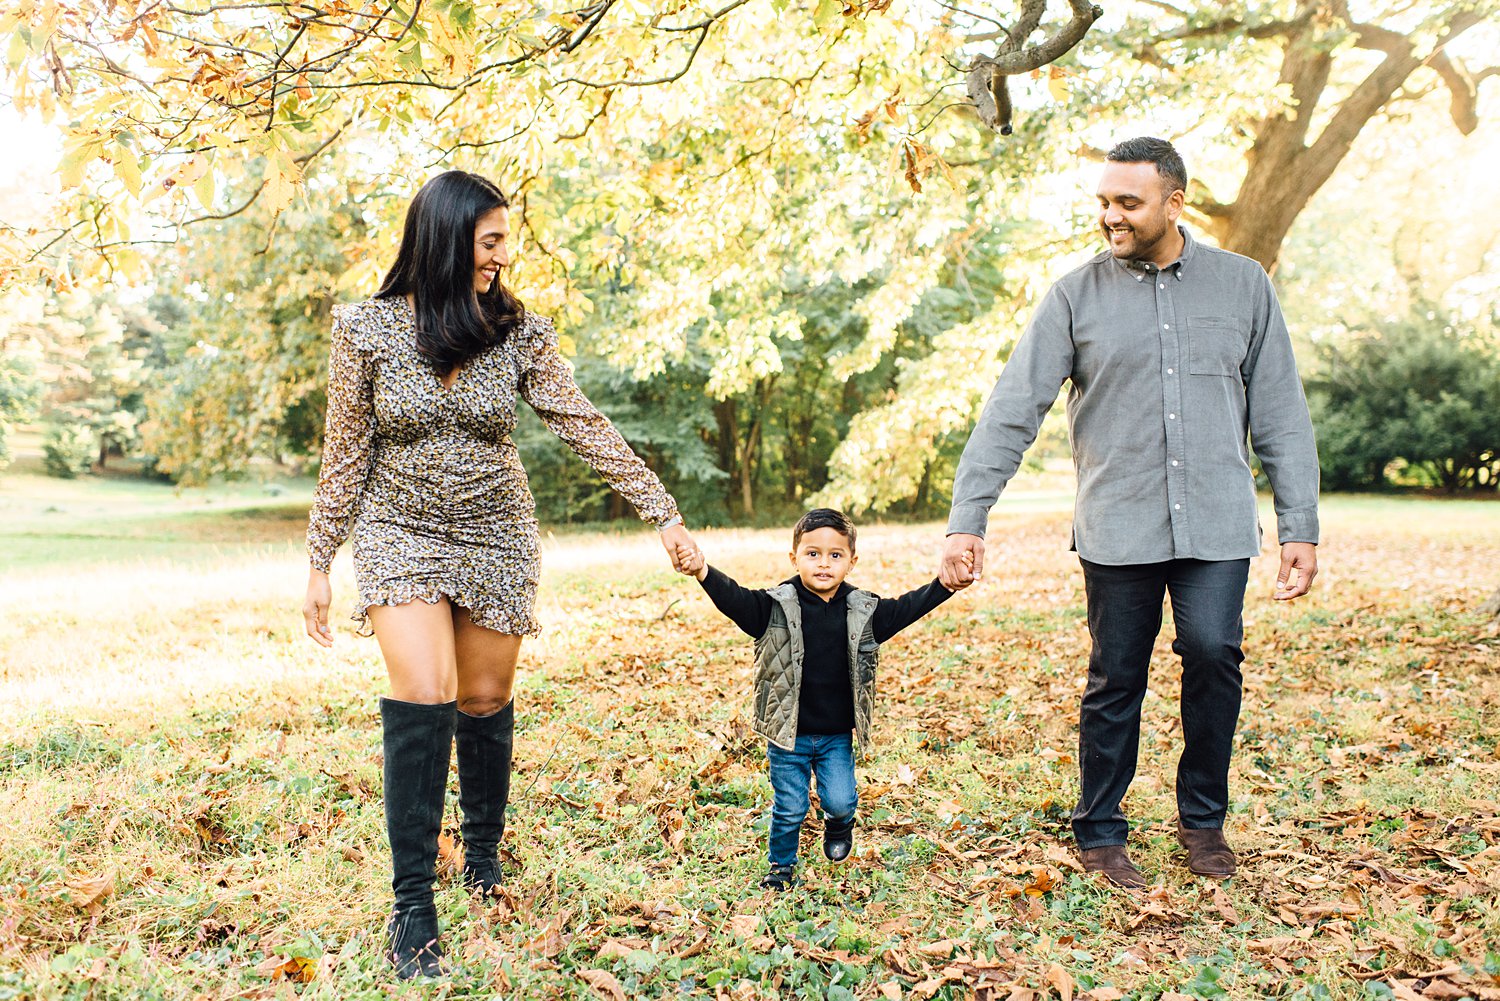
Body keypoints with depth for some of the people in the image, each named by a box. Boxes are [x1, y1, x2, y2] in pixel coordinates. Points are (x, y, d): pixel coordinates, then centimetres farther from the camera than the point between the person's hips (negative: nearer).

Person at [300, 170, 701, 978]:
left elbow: (586, 429, -5)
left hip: (497, 538, 2)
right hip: (401, 537, -2)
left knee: (486, 701, 10)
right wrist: (320, 565, -1)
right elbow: (346, 455, -3)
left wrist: (663, 514, -8)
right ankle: (412, 903, -5)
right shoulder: (367, 329, -10)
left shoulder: (519, 332, -6)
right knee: (423, 699, -18)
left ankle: (483, 850, 36)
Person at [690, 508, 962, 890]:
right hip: (788, 733, -1)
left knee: (840, 801, -1)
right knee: (789, 809, 8)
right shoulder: (776, 608, -13)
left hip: (837, 735, 2)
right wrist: (704, 573, -46)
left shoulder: (863, 612, -4)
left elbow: (907, 608, -4)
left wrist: (946, 585, -20)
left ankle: (839, 823, 36)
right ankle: (782, 865, 35)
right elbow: (736, 600, -26)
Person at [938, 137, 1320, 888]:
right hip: (1117, 529, -1)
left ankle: (1203, 819, 17)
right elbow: (1011, 411, -3)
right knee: (1115, 681, 5)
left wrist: (1301, 526, 4)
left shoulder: (1242, 285, 7)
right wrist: (966, 517, -11)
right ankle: (1099, 833, 22)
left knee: (1213, 656, -7)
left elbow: (1280, 417, 8)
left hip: (1217, 525, 1)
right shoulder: (1077, 296, 1)